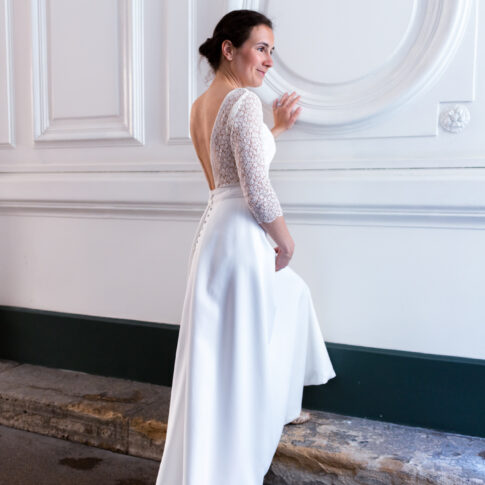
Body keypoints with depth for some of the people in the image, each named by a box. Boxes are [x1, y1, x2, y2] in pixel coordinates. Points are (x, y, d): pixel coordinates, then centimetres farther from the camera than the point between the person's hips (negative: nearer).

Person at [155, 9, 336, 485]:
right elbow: (257, 189, -20)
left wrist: (277, 127, 27)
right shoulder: (244, 100, -15)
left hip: (216, 227, 10)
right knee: (238, 352, 0)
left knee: (292, 293, 28)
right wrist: (286, 240, -7)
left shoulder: (200, 104, 13)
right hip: (241, 234, -10)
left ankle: (279, 405, 43)